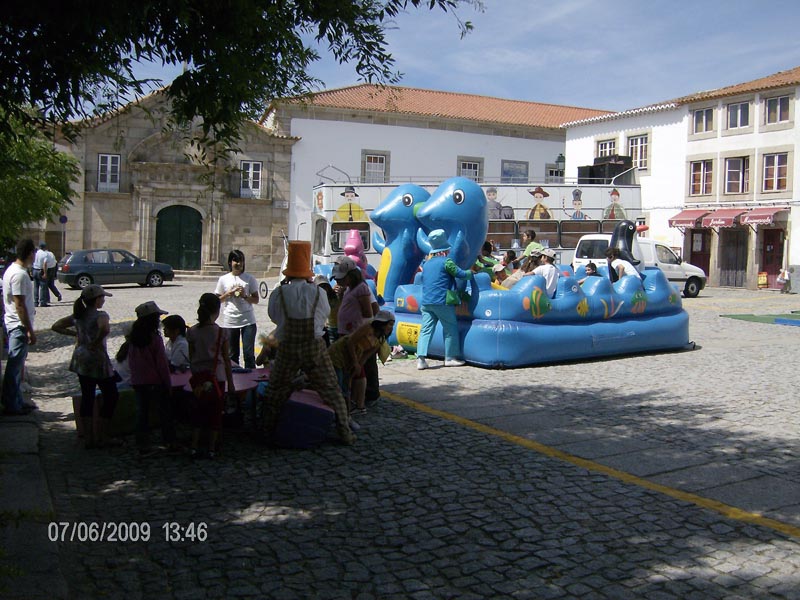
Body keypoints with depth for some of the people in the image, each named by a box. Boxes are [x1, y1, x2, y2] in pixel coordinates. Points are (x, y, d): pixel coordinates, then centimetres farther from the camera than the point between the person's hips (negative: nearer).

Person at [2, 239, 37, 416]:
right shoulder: (19, 274, -20)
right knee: (15, 367, -3)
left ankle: (16, 402, 24)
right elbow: (20, 305, -22)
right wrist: (30, 331, -20)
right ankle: (12, 406, 5)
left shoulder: (12, 270, 11)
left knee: (17, 366, 16)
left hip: (13, 324, 10)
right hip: (20, 325, -10)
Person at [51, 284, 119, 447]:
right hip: (97, 361, -8)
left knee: (87, 398, 12)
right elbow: (105, 328, -36)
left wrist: (75, 334, 11)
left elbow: (56, 326, 14)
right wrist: (97, 342, -20)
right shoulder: (100, 315, -14)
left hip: (80, 360, 8)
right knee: (111, 397, 6)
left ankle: (88, 438, 16)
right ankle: (101, 437, 6)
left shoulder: (77, 315, 8)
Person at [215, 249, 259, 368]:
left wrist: (244, 296, -14)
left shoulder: (250, 278, 3)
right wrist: (229, 293, -8)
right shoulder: (224, 279, 5)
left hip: (248, 321, -1)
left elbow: (256, 300, 4)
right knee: (232, 354, 7)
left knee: (249, 353, -4)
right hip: (230, 322, 1)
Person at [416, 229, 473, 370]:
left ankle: (421, 358, -12)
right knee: (451, 328, 8)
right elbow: (461, 274, -7)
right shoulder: (446, 261, -4)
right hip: (442, 302, -6)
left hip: (426, 302, 6)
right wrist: (471, 273, 12)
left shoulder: (426, 264, 18)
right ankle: (450, 357, 11)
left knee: (426, 329, 0)